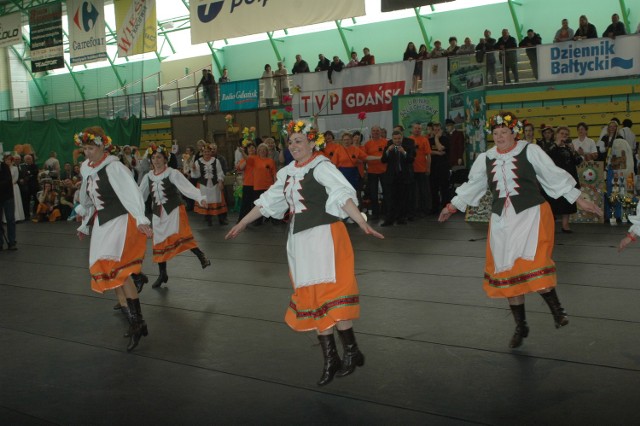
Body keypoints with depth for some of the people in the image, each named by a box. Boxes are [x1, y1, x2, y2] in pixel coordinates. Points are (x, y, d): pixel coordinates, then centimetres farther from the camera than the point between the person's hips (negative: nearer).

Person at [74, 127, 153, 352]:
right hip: (102, 224, 8)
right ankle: (135, 323, 11)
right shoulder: (86, 168, 10)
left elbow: (131, 193, -24)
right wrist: (84, 225, 31)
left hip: (121, 221, -8)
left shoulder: (114, 167, -13)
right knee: (111, 273, 5)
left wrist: (141, 219, -36)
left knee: (117, 268, -24)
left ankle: (137, 320, -17)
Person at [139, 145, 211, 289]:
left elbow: (187, 187, -23)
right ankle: (162, 274, 21)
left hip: (174, 208, -5)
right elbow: (140, 194, 13)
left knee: (180, 234, -28)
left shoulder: (173, 173, -9)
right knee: (160, 242, 9)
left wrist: (200, 198, -38)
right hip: (158, 213, 5)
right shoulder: (148, 176, 5)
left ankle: (201, 256, -20)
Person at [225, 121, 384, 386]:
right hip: (299, 240, 7)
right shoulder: (288, 173, 12)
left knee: (330, 295, -9)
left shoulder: (321, 167, -10)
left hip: (324, 236, -7)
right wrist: (242, 224, 27)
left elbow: (343, 196, -24)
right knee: (313, 299, 8)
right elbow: (267, 201, 22)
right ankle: (330, 359, 16)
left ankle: (351, 353, 6)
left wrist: (362, 223, -38)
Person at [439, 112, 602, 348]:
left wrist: (579, 200, -3)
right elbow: (473, 185, 20)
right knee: (507, 271, 6)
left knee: (532, 264, -25)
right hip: (502, 220, 4)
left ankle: (556, 308, -4)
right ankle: (521, 326, 19)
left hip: (531, 214, -4)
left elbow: (555, 176, -2)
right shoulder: (485, 158, 7)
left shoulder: (530, 151, -4)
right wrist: (452, 206, 24)